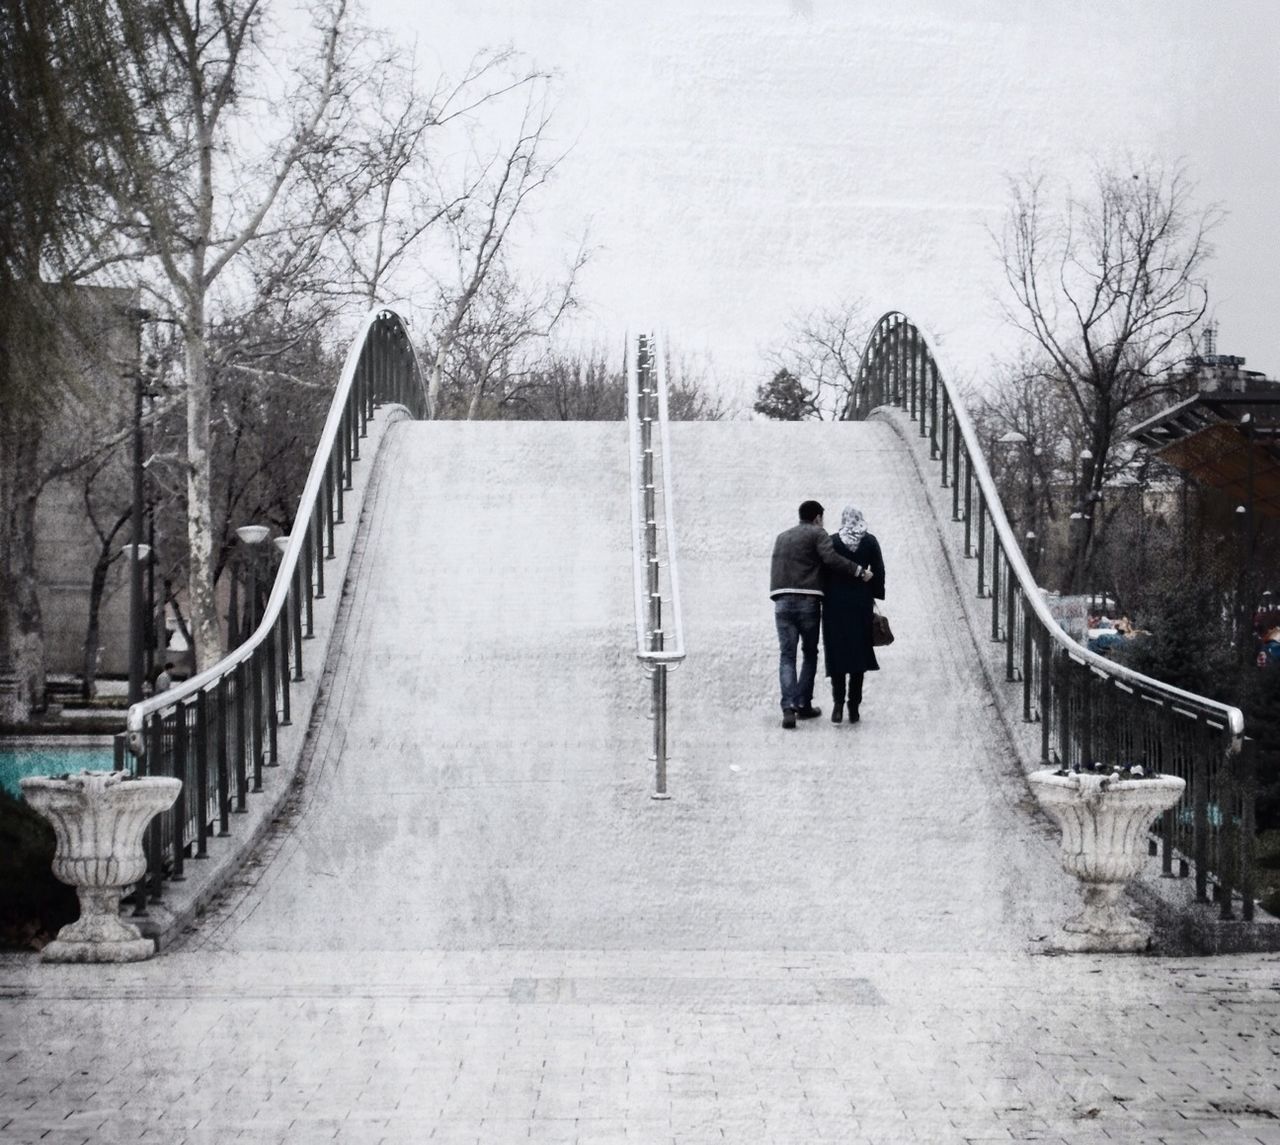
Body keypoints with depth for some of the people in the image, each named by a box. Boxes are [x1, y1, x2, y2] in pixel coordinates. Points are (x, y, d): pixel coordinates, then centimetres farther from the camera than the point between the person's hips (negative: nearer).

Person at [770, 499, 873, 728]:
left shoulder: (782, 537, 23)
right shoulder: (817, 534, 2)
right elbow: (831, 558, -14)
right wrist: (859, 571, -12)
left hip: (781, 600, 4)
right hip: (807, 600, -4)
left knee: (787, 656, 0)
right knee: (809, 654, 12)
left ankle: (788, 707, -16)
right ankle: (804, 705, 11)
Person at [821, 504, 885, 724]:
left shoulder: (831, 541, -3)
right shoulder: (870, 541, 1)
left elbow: (824, 571, -3)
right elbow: (879, 572, 0)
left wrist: (824, 599, 4)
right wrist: (876, 597, 8)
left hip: (835, 603, -1)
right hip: (861, 603, 1)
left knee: (837, 654, 5)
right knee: (858, 654, 7)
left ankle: (838, 702, -9)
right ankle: (854, 707, 6)